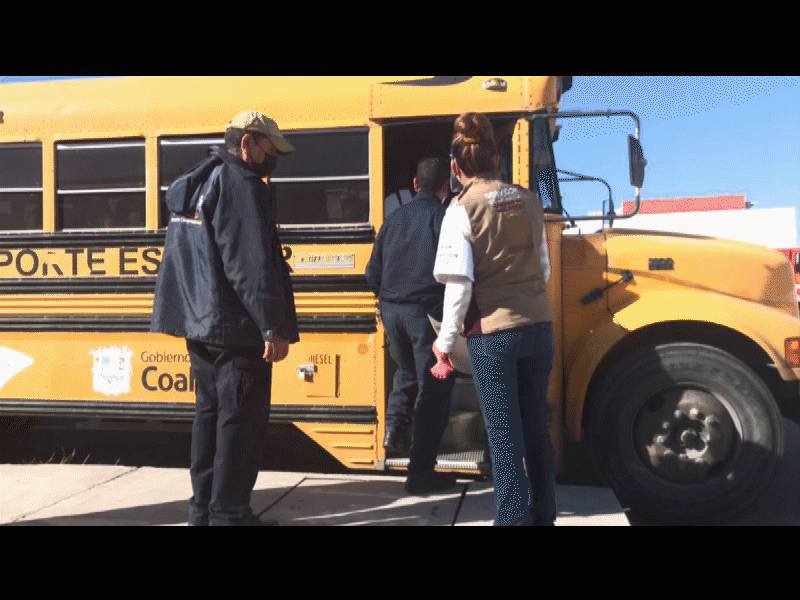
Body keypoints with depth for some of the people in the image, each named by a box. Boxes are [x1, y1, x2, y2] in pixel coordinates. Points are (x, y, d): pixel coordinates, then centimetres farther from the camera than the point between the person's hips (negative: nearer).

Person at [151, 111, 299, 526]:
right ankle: (228, 514, 5)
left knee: (210, 410, 17)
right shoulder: (240, 185, -14)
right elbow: (251, 265, -24)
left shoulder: (192, 184, 16)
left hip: (198, 321, 10)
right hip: (235, 326, -10)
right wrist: (273, 326, -24)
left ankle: (203, 505, 25)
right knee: (241, 419, -2)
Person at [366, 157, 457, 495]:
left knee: (407, 372, 31)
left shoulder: (395, 218, 11)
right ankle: (421, 472, 4)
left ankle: (394, 428, 15)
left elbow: (373, 273, 11)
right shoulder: (444, 217, -4)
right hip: (426, 311, -5)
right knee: (433, 389, 2)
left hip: (391, 310, 6)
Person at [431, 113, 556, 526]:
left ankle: (515, 518, 9)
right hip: (538, 326, 5)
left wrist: (445, 343, -5)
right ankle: (543, 514, 27)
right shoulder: (528, 201, 6)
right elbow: (544, 269, 12)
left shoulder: (462, 208, -8)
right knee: (536, 427, 16)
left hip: (492, 333, -5)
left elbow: (459, 285, -13)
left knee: (504, 436, 3)